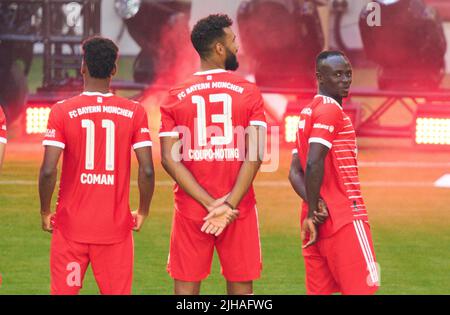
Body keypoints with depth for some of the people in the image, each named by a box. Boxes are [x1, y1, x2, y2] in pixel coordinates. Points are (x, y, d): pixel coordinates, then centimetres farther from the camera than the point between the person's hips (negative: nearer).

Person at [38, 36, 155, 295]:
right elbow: (147, 171, -8)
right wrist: (143, 212, 8)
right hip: (116, 228, 1)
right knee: (118, 292, 7)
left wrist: (45, 212, 3)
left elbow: (48, 171, -13)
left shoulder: (62, 111, -6)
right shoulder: (134, 112, -2)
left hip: (71, 227, -1)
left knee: (64, 291, 5)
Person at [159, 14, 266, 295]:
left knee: (186, 288, 6)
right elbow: (254, 154, -12)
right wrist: (229, 205, -14)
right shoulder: (248, 92, -1)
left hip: (191, 210, 1)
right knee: (241, 286, 7)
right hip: (240, 209, -1)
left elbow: (169, 158, -6)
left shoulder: (176, 97, 3)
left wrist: (210, 204, -8)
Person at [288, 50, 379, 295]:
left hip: (320, 219, 9)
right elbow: (314, 164, -22)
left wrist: (314, 206, -4)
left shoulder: (307, 113, 17)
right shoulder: (331, 111, -11)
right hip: (344, 218, -9)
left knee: (319, 290, 7)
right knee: (361, 287, -7)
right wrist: (313, 210, -14)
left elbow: (295, 172, 11)